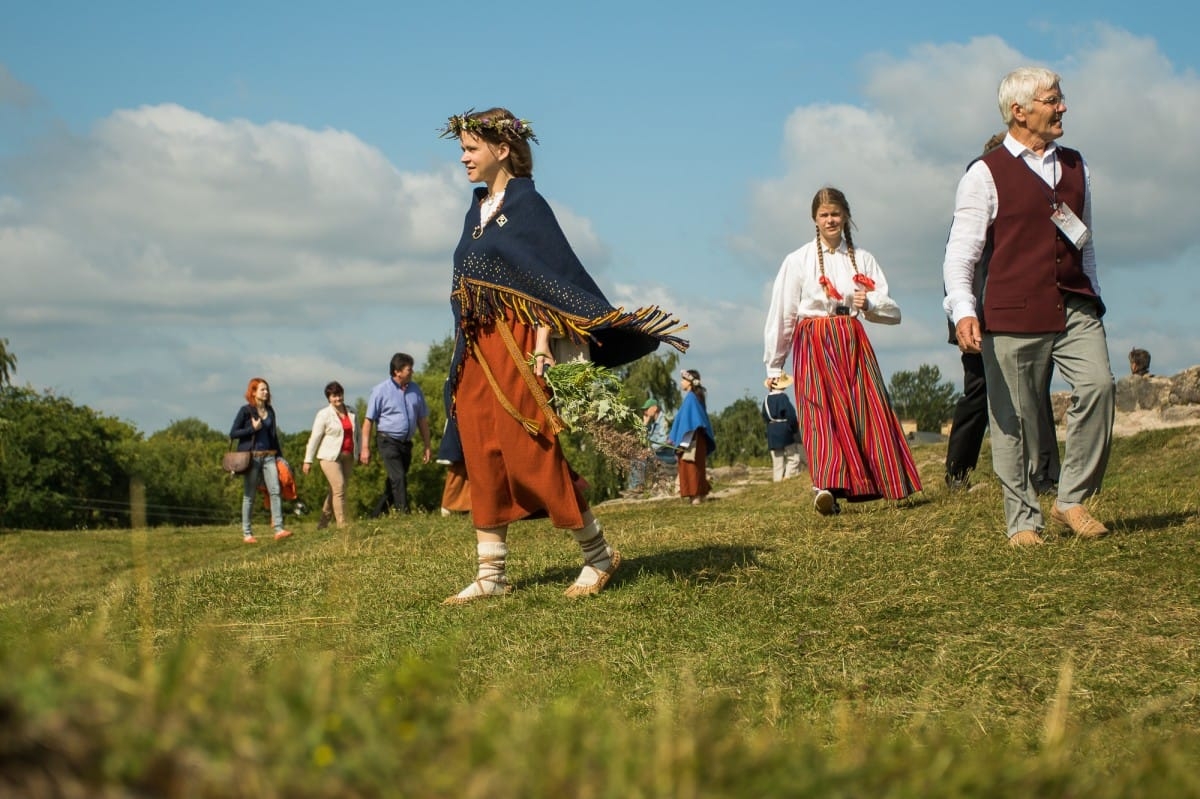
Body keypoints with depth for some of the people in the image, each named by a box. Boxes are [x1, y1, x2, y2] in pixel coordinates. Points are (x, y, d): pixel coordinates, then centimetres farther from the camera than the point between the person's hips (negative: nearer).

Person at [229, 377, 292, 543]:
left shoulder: (270, 411, 13)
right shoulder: (245, 411, -3)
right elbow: (233, 433, -6)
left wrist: (280, 456, 16)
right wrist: (252, 429, -15)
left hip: (268, 456, 4)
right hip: (251, 457, -4)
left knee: (275, 491, -9)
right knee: (249, 495, 2)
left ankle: (279, 529, -13)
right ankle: (246, 533, 8)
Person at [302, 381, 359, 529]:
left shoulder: (351, 413, 9)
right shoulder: (324, 415, -5)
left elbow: (357, 433, 18)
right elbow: (315, 437, -4)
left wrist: (359, 452, 12)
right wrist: (308, 460, -4)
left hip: (348, 456, 5)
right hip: (331, 456, -5)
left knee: (335, 490, 8)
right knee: (339, 488, -12)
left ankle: (323, 522, 18)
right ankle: (343, 525, -11)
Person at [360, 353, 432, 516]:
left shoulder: (415, 390, 7)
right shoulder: (381, 391, -7)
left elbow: (422, 420, 14)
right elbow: (369, 421, -6)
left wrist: (427, 446, 12)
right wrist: (365, 448, -11)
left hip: (406, 443, 5)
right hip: (388, 441, -5)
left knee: (394, 482, 9)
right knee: (398, 478, -17)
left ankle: (377, 516, 20)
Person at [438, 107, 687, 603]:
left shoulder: (526, 204, -6)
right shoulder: (476, 212, 16)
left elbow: (552, 275, -11)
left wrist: (541, 343, -20)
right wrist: (463, 353, 13)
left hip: (514, 344, -8)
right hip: (476, 349, 8)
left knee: (529, 451, -9)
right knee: (483, 459, 4)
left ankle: (599, 554, 4)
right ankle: (490, 574, 6)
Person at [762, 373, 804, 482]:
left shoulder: (766, 399, 8)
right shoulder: (783, 397, -12)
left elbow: (765, 417, 14)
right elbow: (791, 415, -13)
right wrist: (795, 428, -3)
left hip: (771, 433, 7)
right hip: (784, 432, -7)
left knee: (777, 461, 9)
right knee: (793, 457, -2)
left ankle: (777, 479, 6)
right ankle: (788, 477, -10)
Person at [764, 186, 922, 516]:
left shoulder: (863, 259, 11)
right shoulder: (798, 261, 3)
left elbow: (894, 312, 6)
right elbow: (782, 316, 4)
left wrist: (869, 304, -15)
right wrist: (774, 366, 5)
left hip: (854, 345, 3)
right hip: (815, 347, -3)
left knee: (868, 411, -4)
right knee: (823, 413, -13)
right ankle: (826, 487, -22)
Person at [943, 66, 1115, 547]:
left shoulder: (1075, 167, 17)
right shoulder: (986, 175, 0)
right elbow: (960, 251, -6)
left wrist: (1092, 299, 20)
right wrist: (963, 311, -20)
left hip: (1074, 306, 4)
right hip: (1014, 313, -4)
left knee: (1099, 385, -17)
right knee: (1015, 418, -1)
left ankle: (1072, 501, -5)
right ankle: (1023, 520, 11)